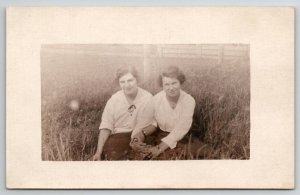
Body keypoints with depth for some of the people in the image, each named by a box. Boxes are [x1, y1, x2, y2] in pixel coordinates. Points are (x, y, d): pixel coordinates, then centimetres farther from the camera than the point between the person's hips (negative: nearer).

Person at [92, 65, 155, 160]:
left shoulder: (147, 98, -7)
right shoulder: (114, 99, 1)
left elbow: (143, 129, -11)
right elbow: (106, 127, -3)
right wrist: (99, 152, -12)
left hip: (139, 139, -2)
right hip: (117, 137, 2)